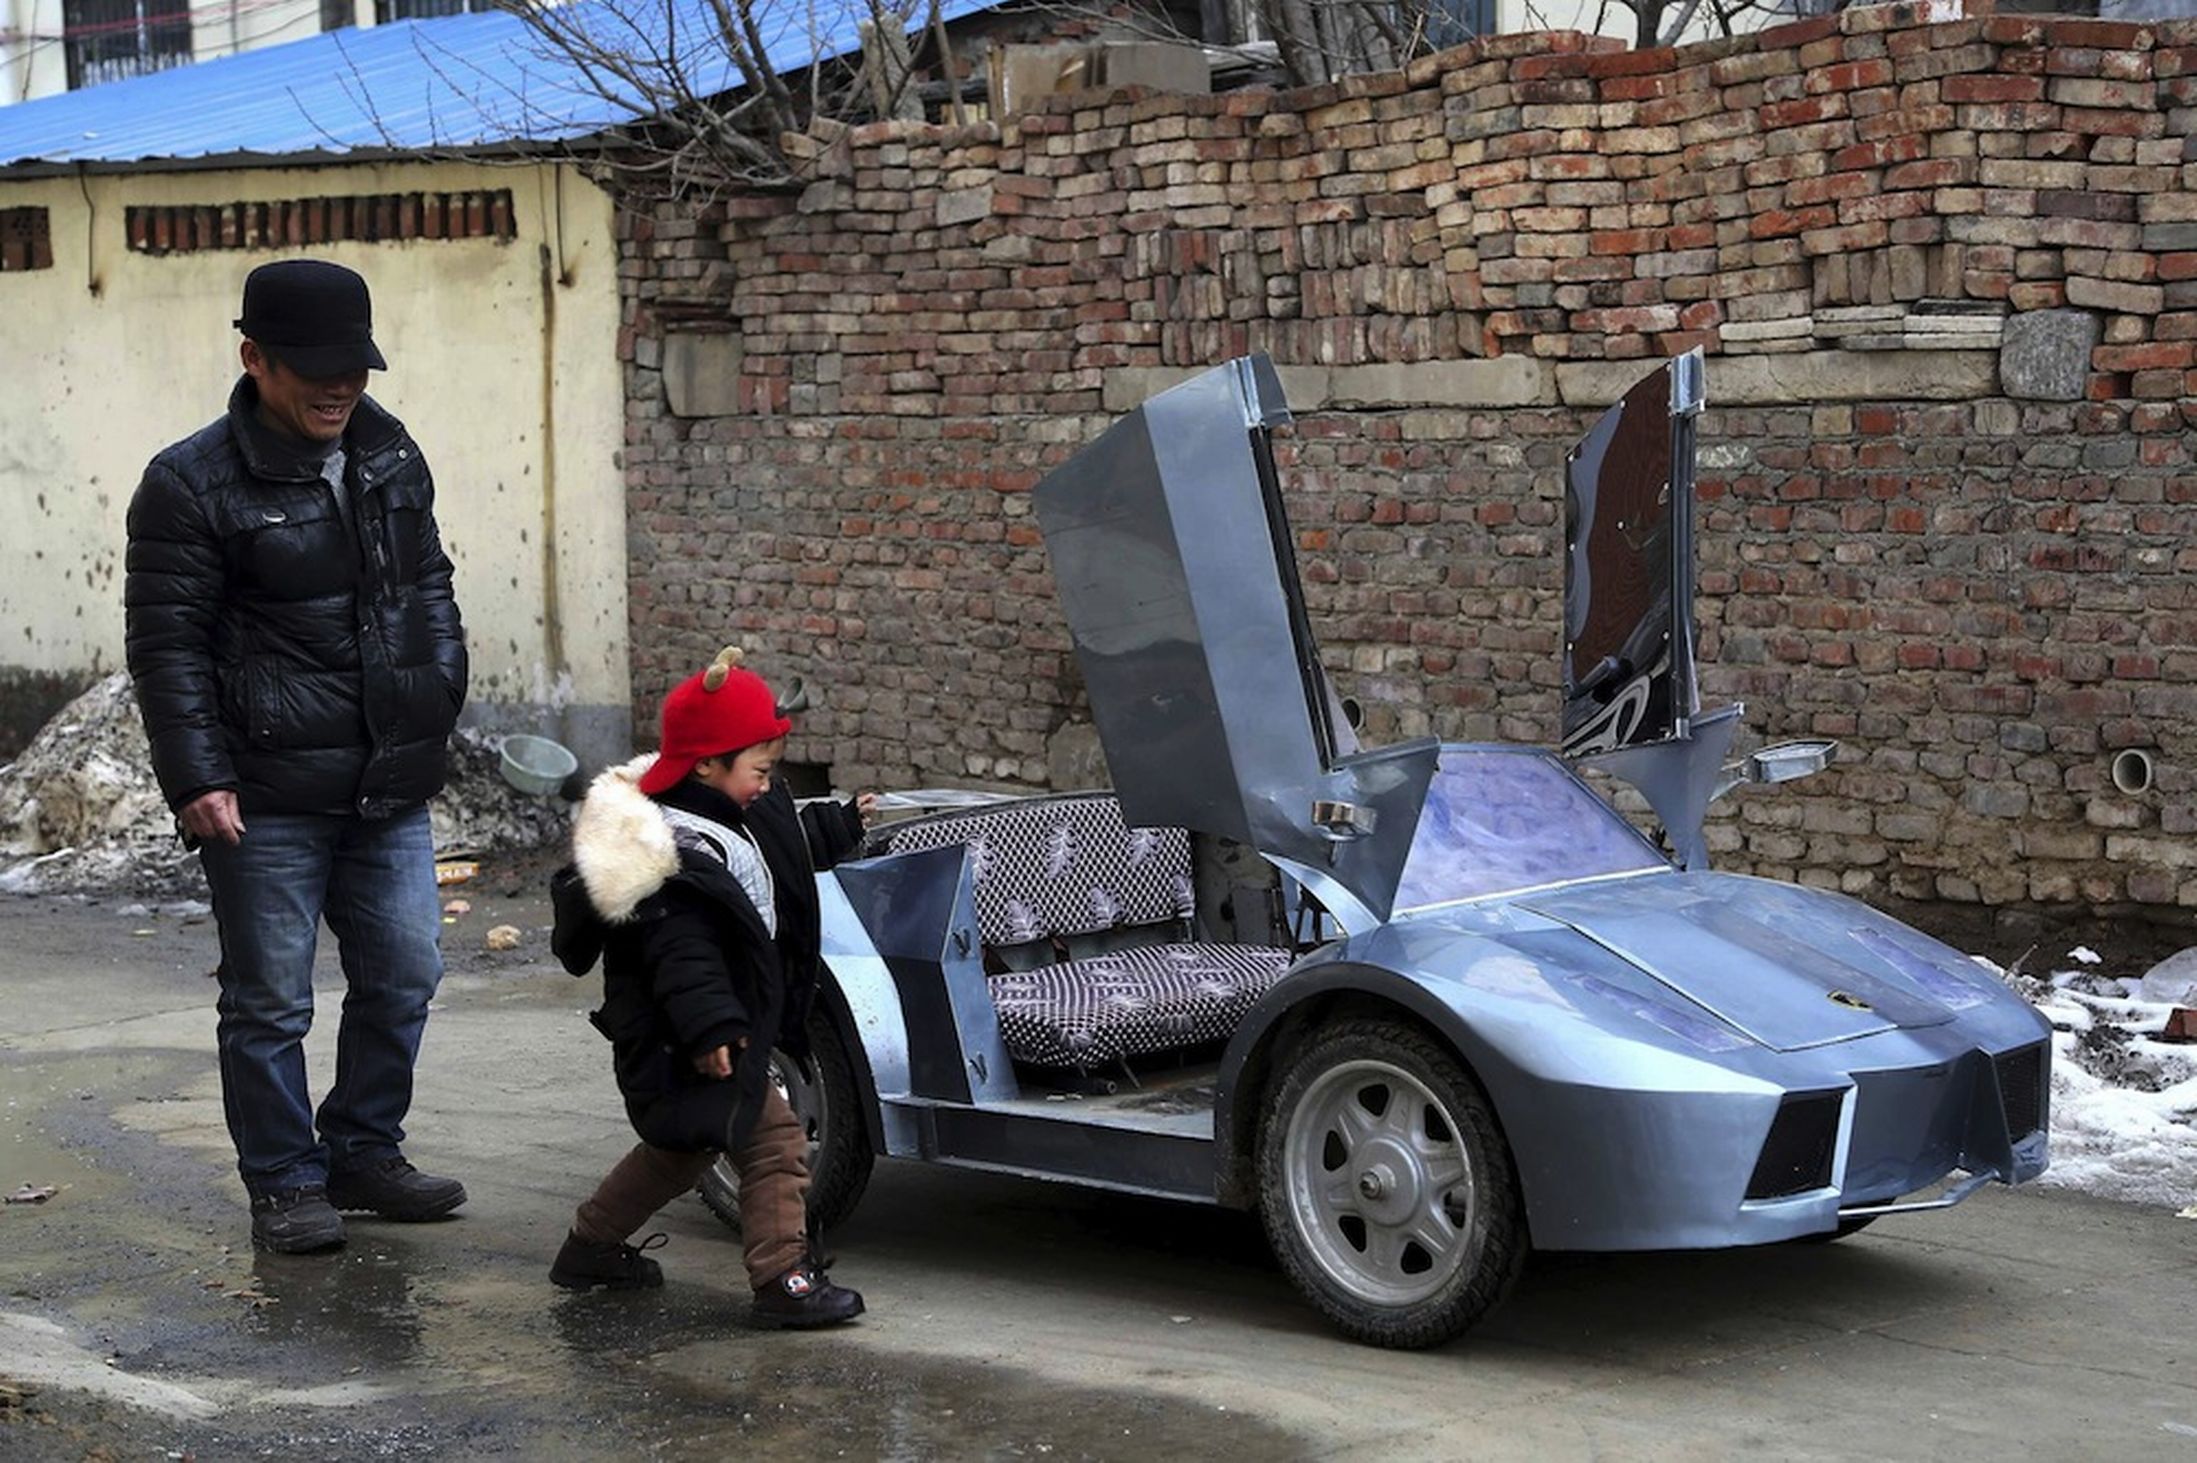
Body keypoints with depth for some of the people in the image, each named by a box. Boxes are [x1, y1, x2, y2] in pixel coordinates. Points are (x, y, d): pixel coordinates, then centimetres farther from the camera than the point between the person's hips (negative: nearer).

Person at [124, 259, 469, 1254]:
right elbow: (167, 645, -9)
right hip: (269, 797, -6)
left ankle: (364, 1151, 28)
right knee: (270, 1003, 2)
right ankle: (284, 1184, 15)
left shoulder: (391, 457, 10)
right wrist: (198, 779, -14)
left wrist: (438, 696, 10)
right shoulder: (192, 484, -9)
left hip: (391, 788, 6)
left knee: (403, 977, 11)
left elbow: (429, 586, 22)